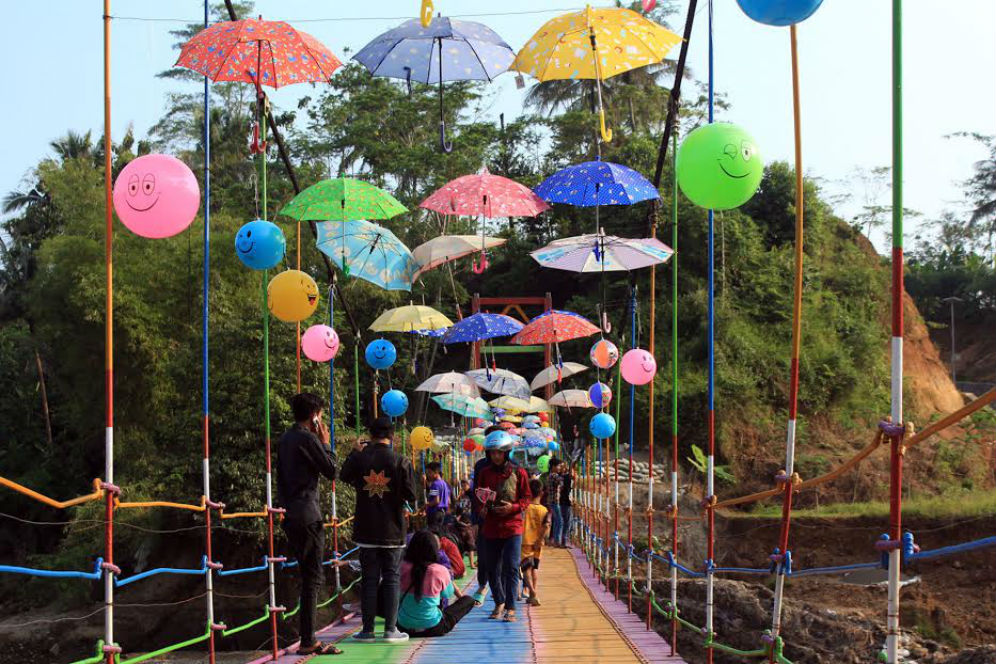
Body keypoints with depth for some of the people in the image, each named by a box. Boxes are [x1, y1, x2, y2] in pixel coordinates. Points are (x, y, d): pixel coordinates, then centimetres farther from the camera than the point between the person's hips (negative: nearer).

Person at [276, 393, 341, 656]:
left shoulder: (285, 440, 15)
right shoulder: (308, 438, -12)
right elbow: (331, 471, -6)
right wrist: (325, 443, 3)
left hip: (290, 515, 9)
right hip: (307, 516, -9)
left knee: (307, 576, 15)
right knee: (312, 578, -6)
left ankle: (308, 638, 18)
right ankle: (308, 641, -7)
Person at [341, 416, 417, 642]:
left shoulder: (359, 459, -5)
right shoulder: (401, 462, -10)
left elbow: (345, 476, 16)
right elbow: (411, 496, -6)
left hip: (366, 530, 2)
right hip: (392, 531, -1)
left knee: (369, 579, 8)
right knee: (392, 578, 6)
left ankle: (368, 629, 9)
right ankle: (391, 629, 4)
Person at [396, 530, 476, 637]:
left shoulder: (403, 568, -9)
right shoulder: (440, 571, -14)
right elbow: (448, 595, 5)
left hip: (404, 627, 2)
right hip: (433, 629, -2)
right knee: (469, 600, 12)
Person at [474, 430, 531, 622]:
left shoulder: (518, 473, -2)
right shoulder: (485, 473, 6)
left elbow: (527, 498, 2)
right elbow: (477, 496, 15)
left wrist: (513, 507, -15)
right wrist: (481, 508, -6)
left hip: (512, 527, -3)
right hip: (490, 527, 3)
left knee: (511, 568, -9)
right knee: (492, 569, 10)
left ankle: (510, 607, -4)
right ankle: (499, 603, 28)